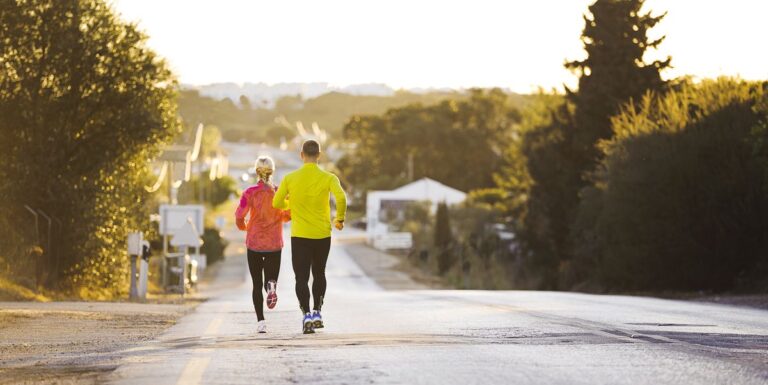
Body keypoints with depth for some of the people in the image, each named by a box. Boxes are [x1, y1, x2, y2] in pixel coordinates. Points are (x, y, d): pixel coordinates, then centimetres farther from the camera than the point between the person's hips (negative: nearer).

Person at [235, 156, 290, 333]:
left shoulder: (250, 192, -7)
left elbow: (239, 215, -9)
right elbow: (289, 215, 3)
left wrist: (244, 226, 12)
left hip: (254, 243, -1)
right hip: (275, 244, 1)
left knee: (257, 284, 8)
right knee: (270, 278, 12)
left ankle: (261, 321, -5)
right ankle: (271, 286, -26)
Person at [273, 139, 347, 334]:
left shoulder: (290, 178, -3)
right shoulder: (328, 178, -5)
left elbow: (277, 203, 1)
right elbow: (341, 198, -19)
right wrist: (340, 219, -3)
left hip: (299, 235, -1)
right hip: (323, 235, 1)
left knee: (302, 278, 1)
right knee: (319, 274, 21)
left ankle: (306, 314, -16)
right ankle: (317, 312, 18)